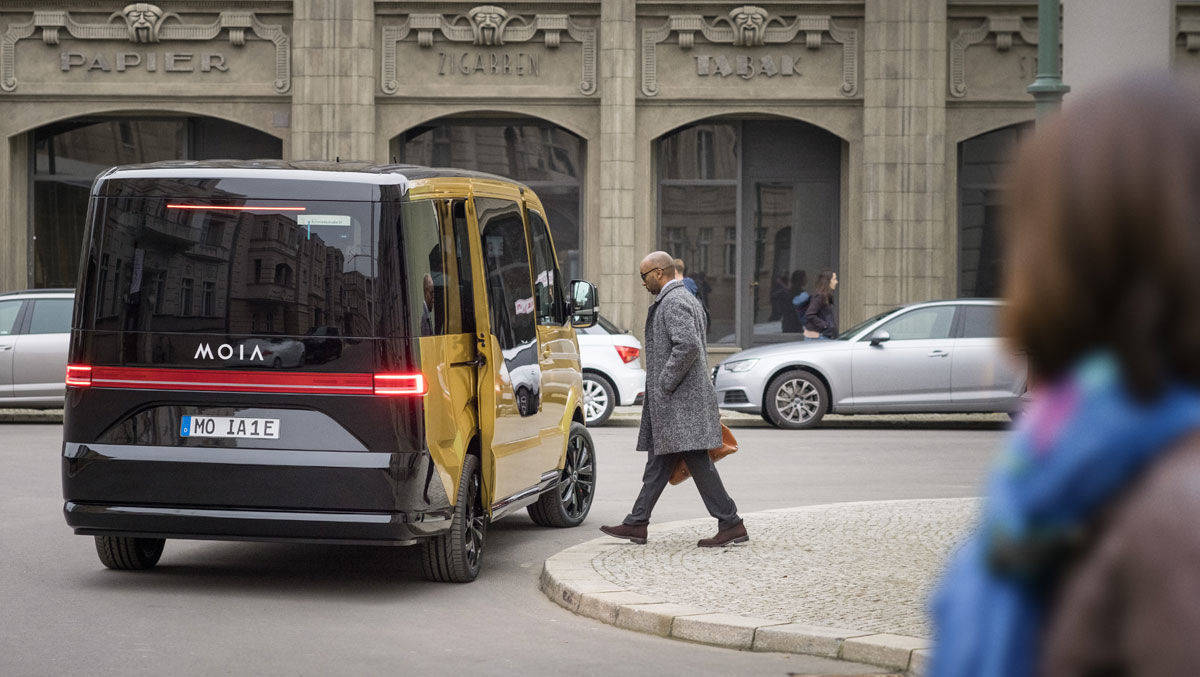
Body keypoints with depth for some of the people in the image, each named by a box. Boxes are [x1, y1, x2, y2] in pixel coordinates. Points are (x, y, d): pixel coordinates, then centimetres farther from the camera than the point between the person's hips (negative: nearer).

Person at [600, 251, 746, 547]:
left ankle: (731, 525, -9)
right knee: (659, 462, 12)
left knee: (697, 462, -10)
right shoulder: (687, 299, 20)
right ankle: (637, 525, 16)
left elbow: (688, 345, -27)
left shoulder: (673, 303, -14)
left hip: (680, 400, -11)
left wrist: (665, 383, -19)